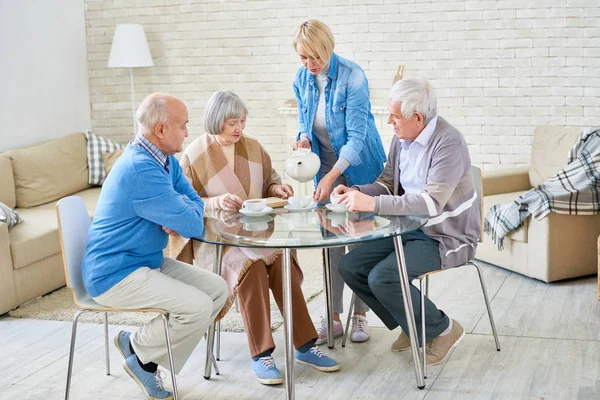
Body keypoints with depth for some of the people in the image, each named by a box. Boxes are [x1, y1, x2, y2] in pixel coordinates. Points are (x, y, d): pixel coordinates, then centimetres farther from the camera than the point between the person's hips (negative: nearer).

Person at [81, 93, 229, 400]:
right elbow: (194, 225, -24)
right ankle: (139, 350, 4)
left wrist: (179, 219, -12)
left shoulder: (165, 160, 7)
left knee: (218, 289, 2)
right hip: (115, 274, -10)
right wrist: (184, 214, -1)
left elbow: (195, 202, 10)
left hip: (149, 261, 10)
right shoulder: (142, 169, -26)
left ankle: (146, 351, 8)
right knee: (198, 306, -23)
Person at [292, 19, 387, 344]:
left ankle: (360, 314, 12)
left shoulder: (352, 77, -21)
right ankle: (334, 317, 11)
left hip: (359, 166, -5)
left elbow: (357, 136, -23)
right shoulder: (301, 79, -4)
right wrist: (304, 139, -13)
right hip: (326, 165, 5)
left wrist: (331, 176, -31)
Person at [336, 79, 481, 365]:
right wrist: (356, 193, -8)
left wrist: (373, 203, -35)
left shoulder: (448, 143, -22)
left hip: (447, 237, -8)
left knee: (383, 277, -26)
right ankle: (410, 325, 13)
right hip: (410, 229, 8)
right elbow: (387, 183, 13)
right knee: (350, 267, -3)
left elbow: (431, 202, -32)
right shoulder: (402, 138, 2)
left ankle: (442, 330, -2)